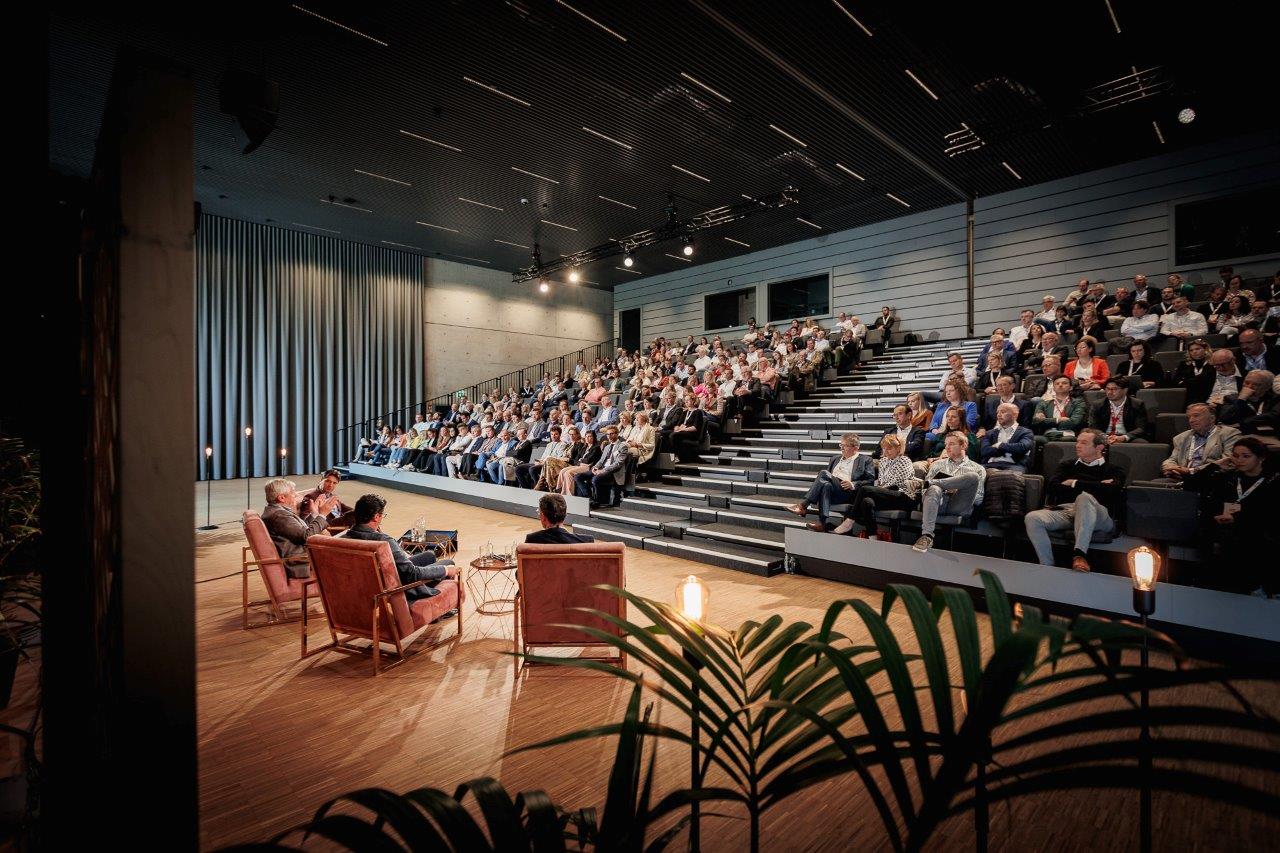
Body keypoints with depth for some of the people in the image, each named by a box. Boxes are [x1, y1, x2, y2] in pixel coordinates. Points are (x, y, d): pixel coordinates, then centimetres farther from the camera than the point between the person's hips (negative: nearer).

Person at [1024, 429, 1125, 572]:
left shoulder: (1112, 470, 20)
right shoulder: (1068, 465, 27)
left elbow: (1110, 489, -5)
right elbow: (1052, 487, 7)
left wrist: (1075, 484, 4)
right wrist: (1096, 487, 2)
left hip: (1098, 516, -2)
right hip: (1064, 511, 3)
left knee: (1084, 497, -38)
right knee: (1032, 518, -29)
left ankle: (1080, 554, -43)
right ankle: (1048, 567, -28)